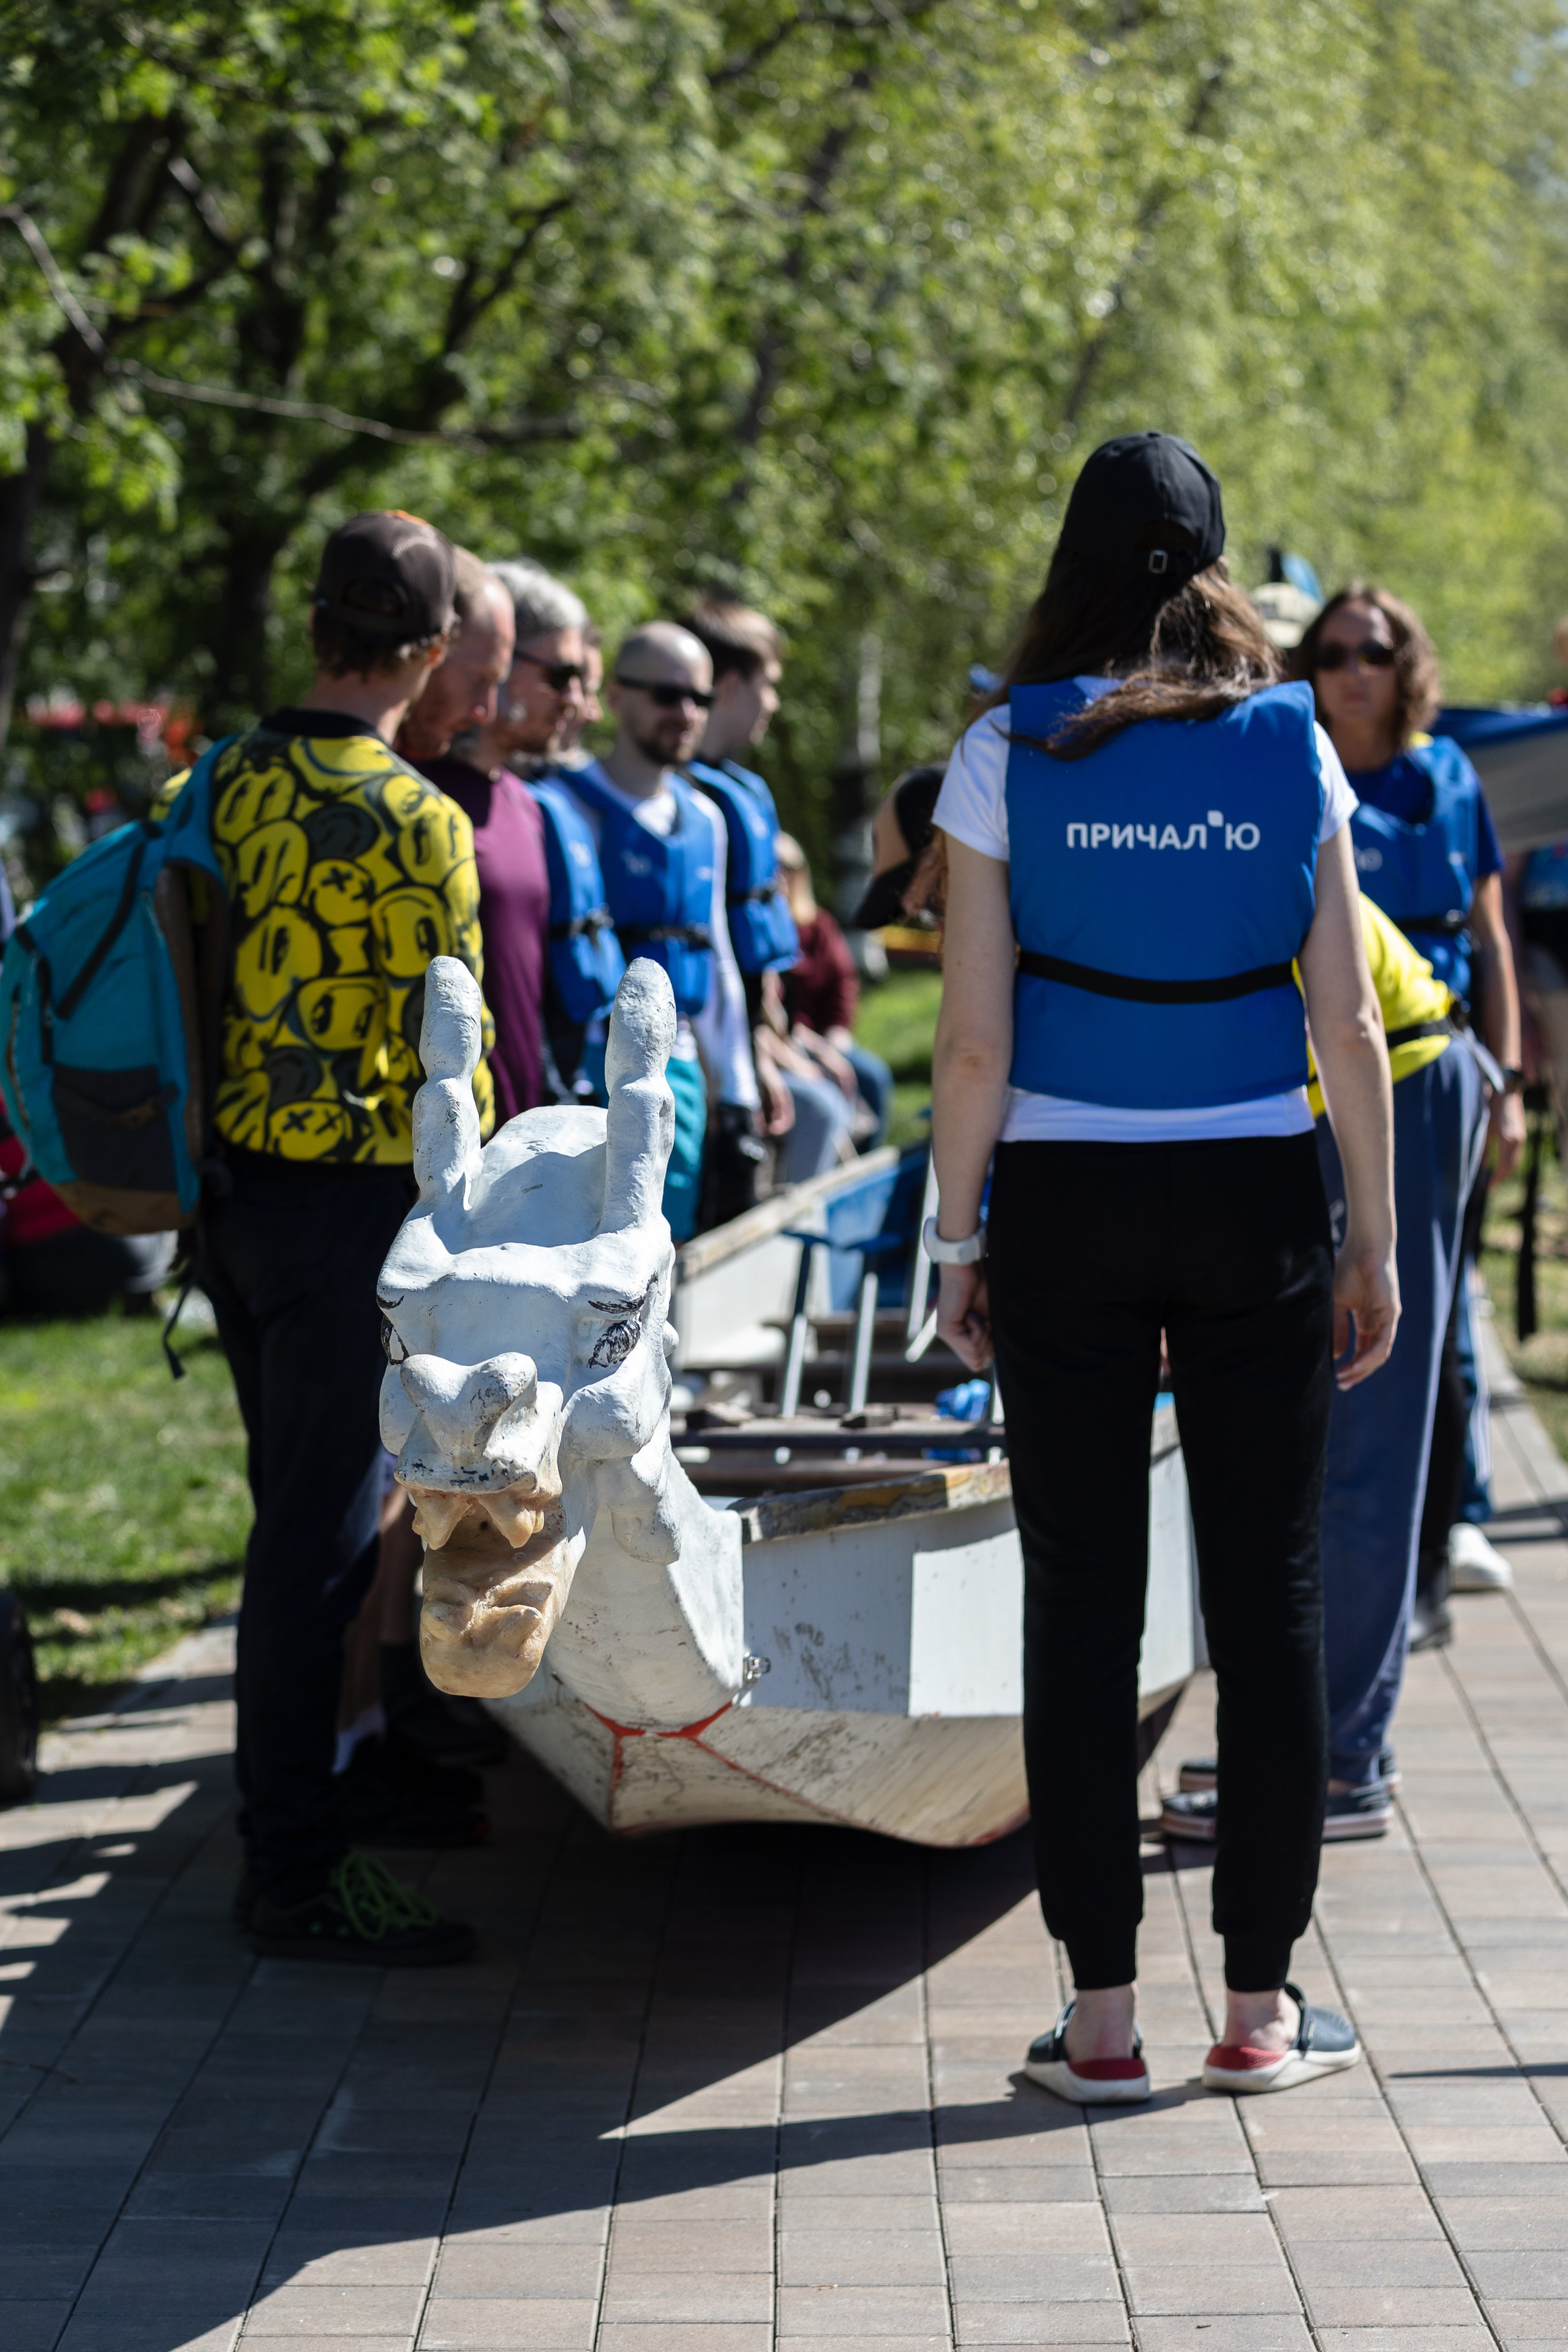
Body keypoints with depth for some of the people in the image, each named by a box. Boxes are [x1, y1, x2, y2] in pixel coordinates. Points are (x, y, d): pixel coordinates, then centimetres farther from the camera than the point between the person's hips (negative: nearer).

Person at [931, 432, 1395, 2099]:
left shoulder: (1011, 753, -4)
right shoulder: (1293, 746, 0)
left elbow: (974, 1041, -6)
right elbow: (1349, 1027, 0)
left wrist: (956, 1240, 4)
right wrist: (1374, 1244, 8)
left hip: (1065, 1209, -1)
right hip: (1254, 1205, 1)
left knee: (1082, 1602, 4)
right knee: (1266, 1590, 7)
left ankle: (1102, 2013, 6)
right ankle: (1259, 2009, 10)